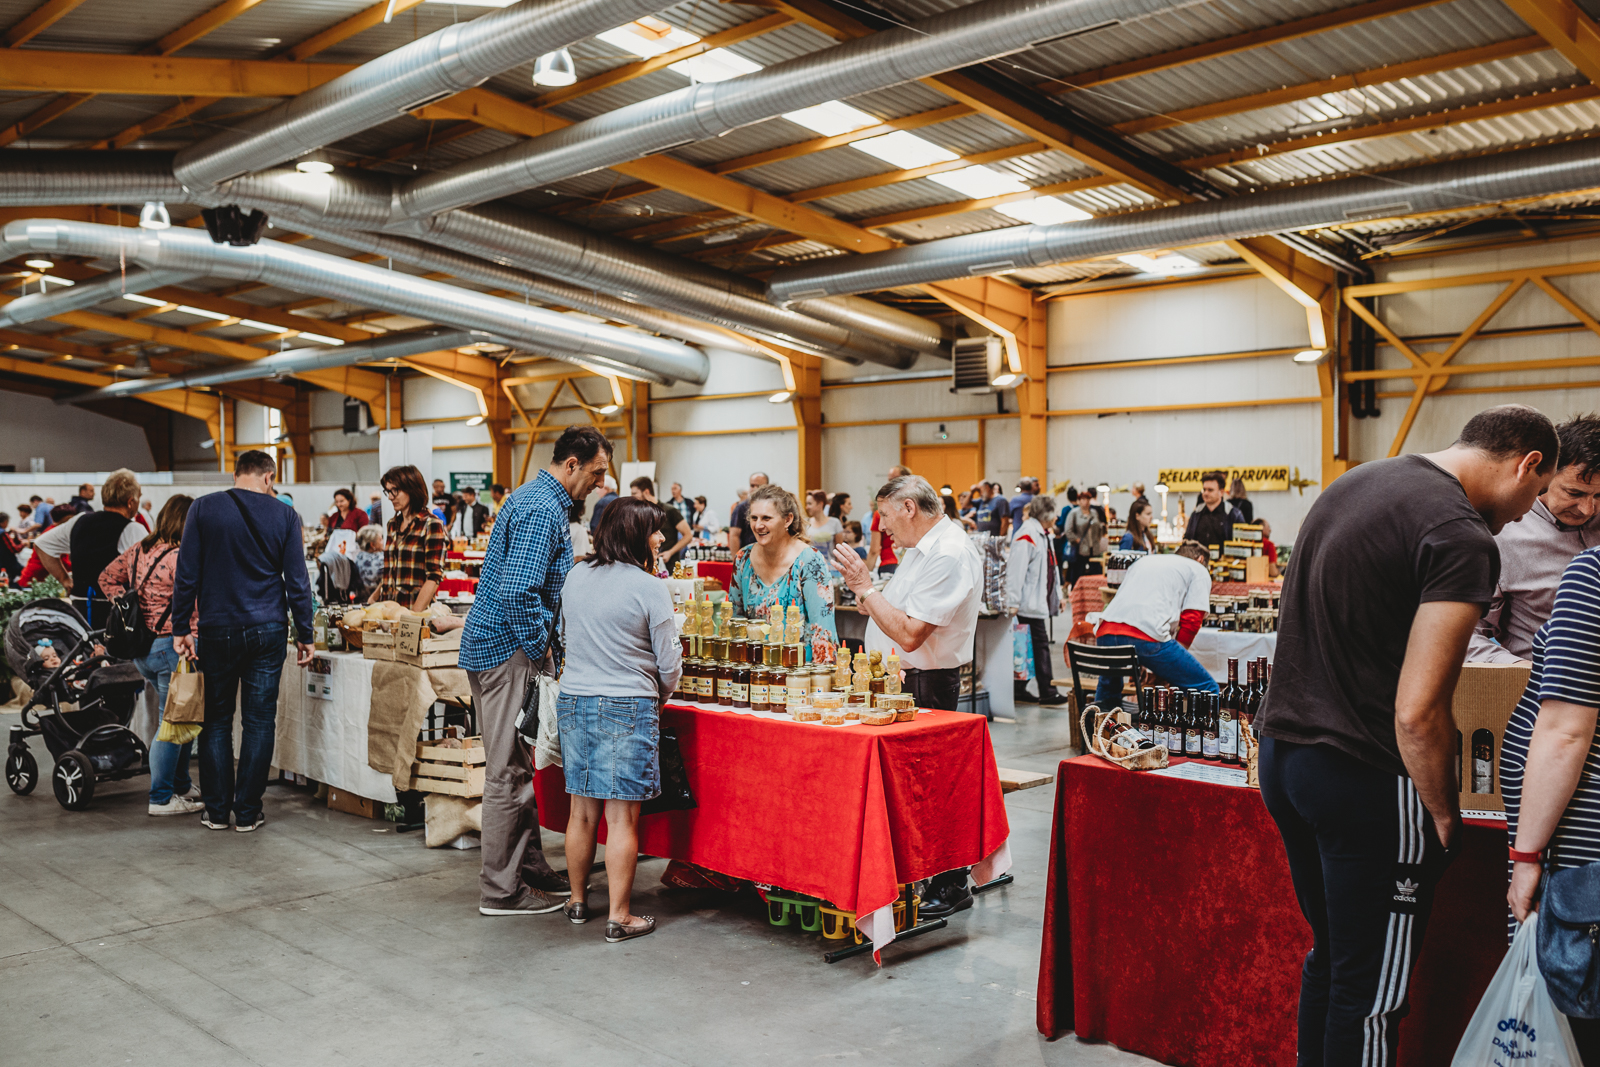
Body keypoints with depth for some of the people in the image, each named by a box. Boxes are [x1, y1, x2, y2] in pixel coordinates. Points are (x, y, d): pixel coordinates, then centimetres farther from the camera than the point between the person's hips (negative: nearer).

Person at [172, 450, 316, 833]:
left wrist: (181, 628, 5)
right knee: (259, 721, 6)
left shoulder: (203, 509, -1)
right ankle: (248, 812, 11)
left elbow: (186, 574, -2)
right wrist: (304, 636, 7)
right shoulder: (284, 516, -1)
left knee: (216, 719, 12)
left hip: (217, 630, 0)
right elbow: (297, 582, 0)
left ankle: (216, 810, 16)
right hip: (267, 630, 0)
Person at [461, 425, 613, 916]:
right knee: (509, 774, -3)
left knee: (517, 768, 17)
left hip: (492, 644, 11)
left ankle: (530, 866, 27)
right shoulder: (543, 510, -18)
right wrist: (542, 653, -18)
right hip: (509, 650, -11)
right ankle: (501, 890, 6)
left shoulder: (532, 496, 16)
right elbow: (517, 594, -27)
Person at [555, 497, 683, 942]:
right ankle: (619, 917, 6)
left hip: (573, 701, 6)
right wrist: (660, 695, 15)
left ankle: (577, 901, 28)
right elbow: (669, 661, -5)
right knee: (622, 816, 0)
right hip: (628, 706, -6)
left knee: (582, 809, 16)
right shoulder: (649, 588, -11)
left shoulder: (575, 578, 6)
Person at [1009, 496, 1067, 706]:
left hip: (1039, 601, 10)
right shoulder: (1027, 535, -16)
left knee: (1034, 646, 11)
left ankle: (1019, 690, 17)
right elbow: (1016, 570, -21)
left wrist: (1057, 595, 24)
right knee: (1040, 644, -6)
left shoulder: (1042, 535, 17)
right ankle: (1047, 692, -1)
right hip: (1029, 602, -10)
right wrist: (1013, 601, -23)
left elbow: (1049, 569, 25)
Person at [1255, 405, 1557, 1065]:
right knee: (1371, 990, 6)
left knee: (1329, 954, 22)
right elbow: (1416, 713, -22)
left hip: (1280, 749, 9)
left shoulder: (1352, 483, 10)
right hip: (1364, 781, -8)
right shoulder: (1462, 538, -17)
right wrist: (1445, 817, -7)